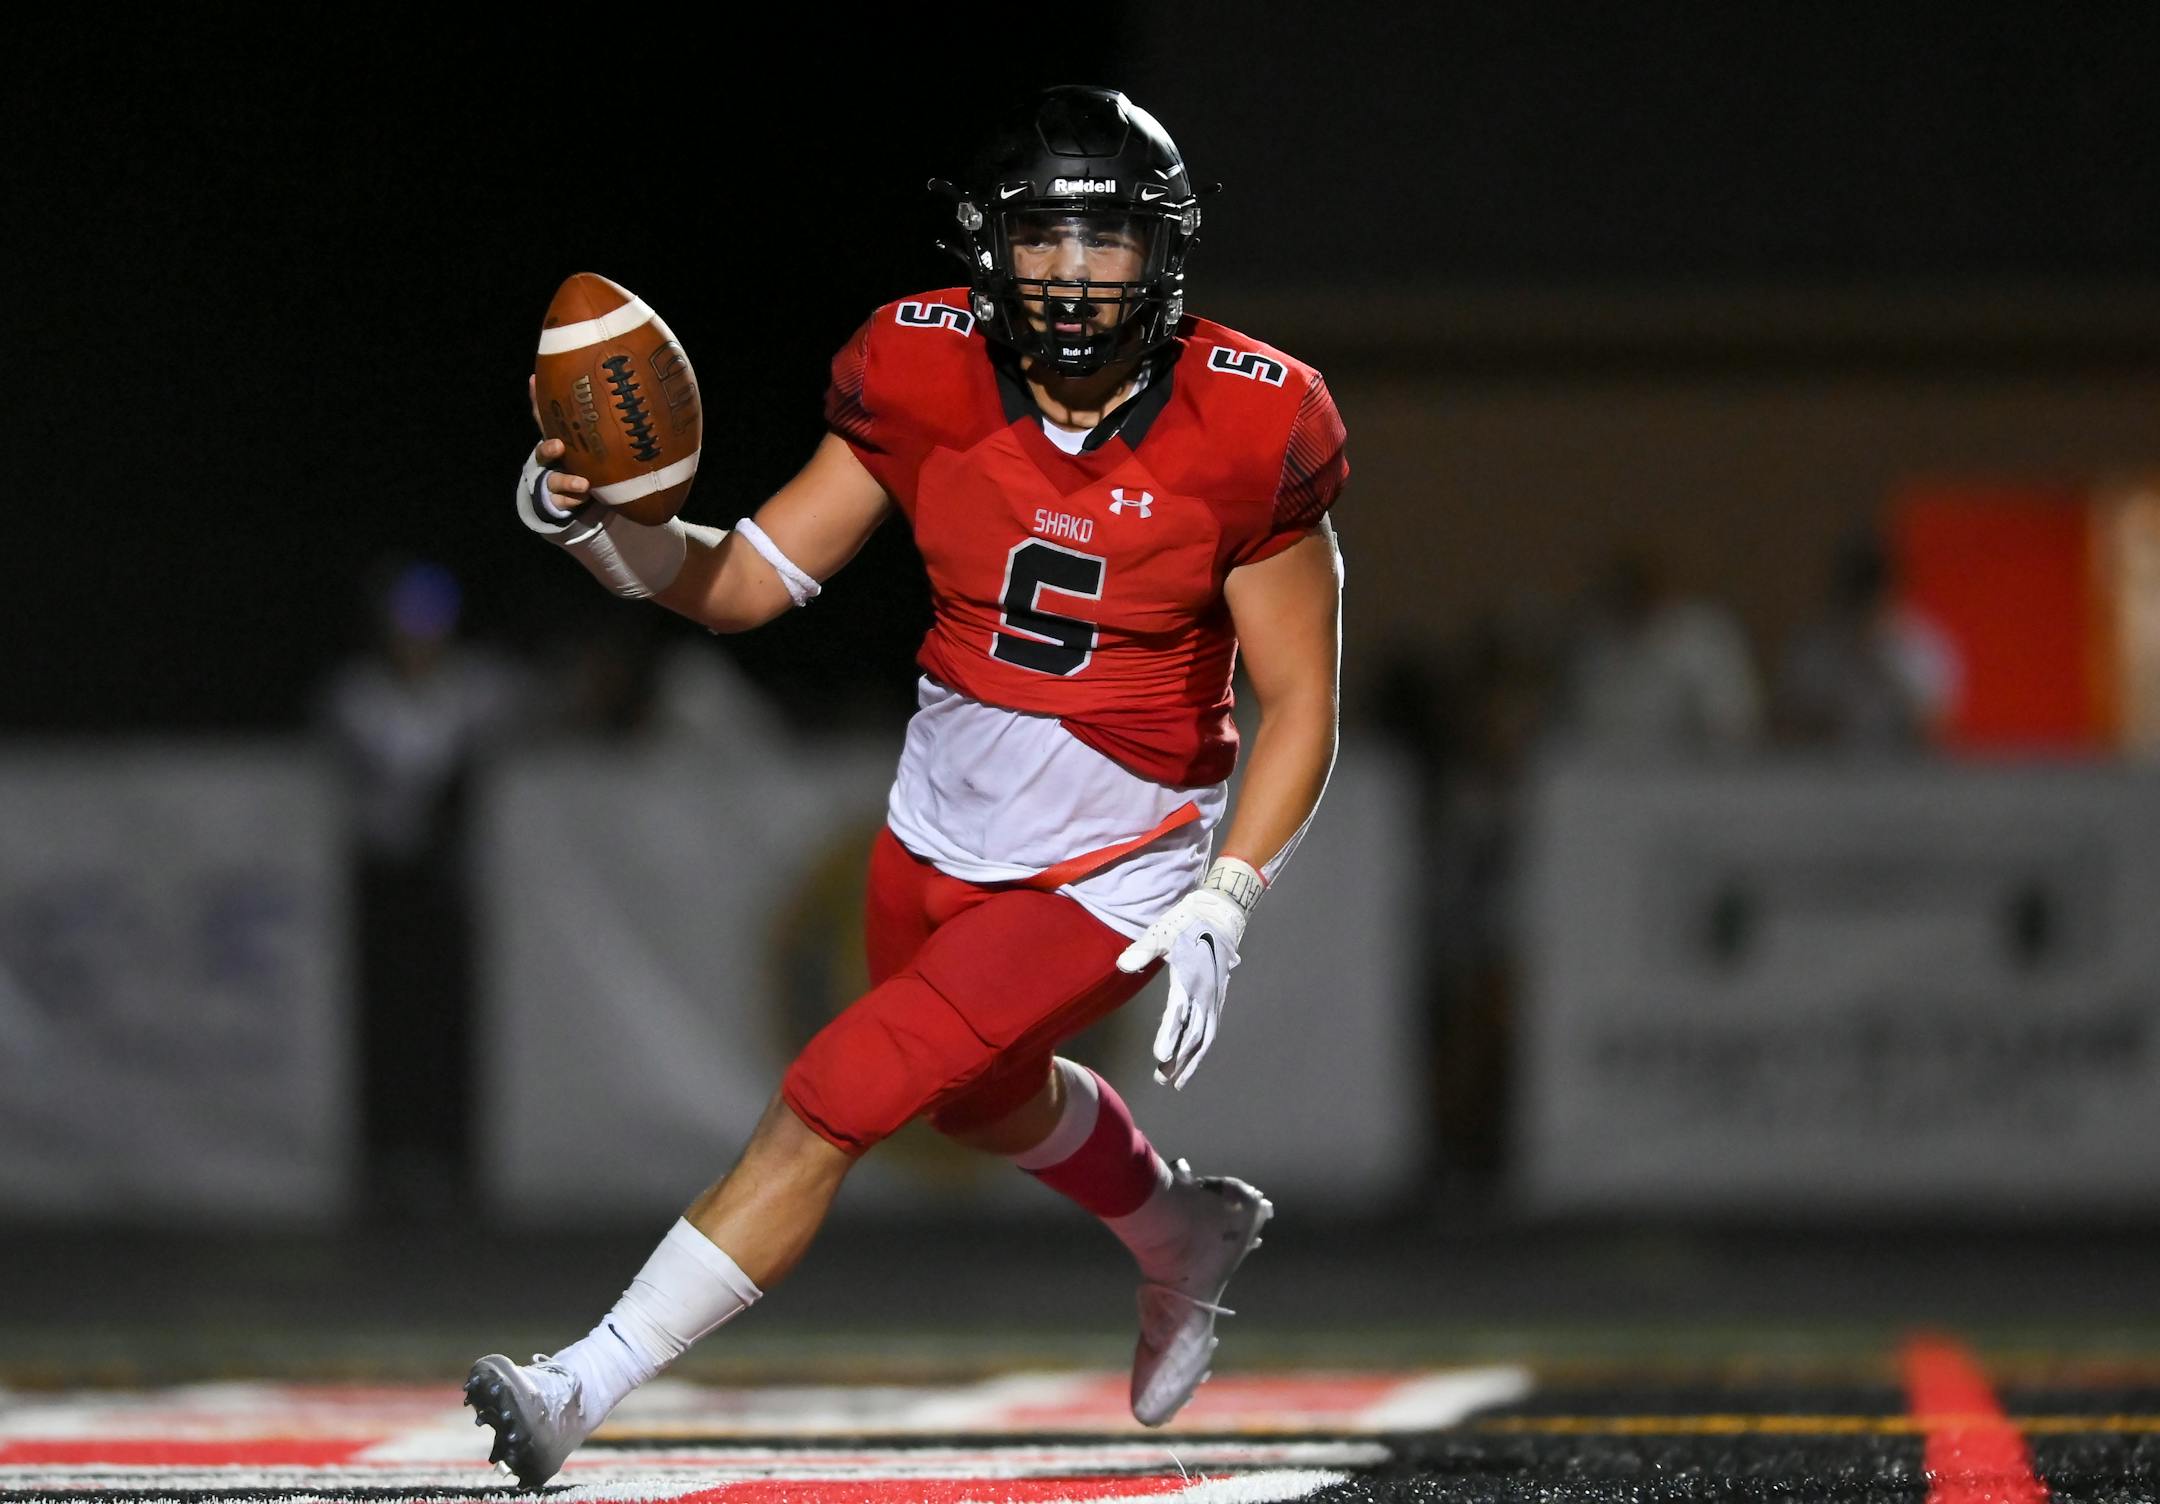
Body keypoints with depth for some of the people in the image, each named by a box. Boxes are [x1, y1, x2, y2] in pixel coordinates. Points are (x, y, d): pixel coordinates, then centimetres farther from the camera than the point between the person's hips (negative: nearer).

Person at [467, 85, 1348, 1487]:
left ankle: (585, 1388, -7)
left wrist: (1222, 910, -19)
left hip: (1108, 879, -5)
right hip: (940, 832, 5)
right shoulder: (927, 383, -12)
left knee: (835, 1100, -15)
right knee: (991, 1098, 29)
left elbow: (1300, 700, -11)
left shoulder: (1243, 434, -20)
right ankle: (1186, 1238, 61)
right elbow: (744, 580, -8)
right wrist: (587, 519, -26)